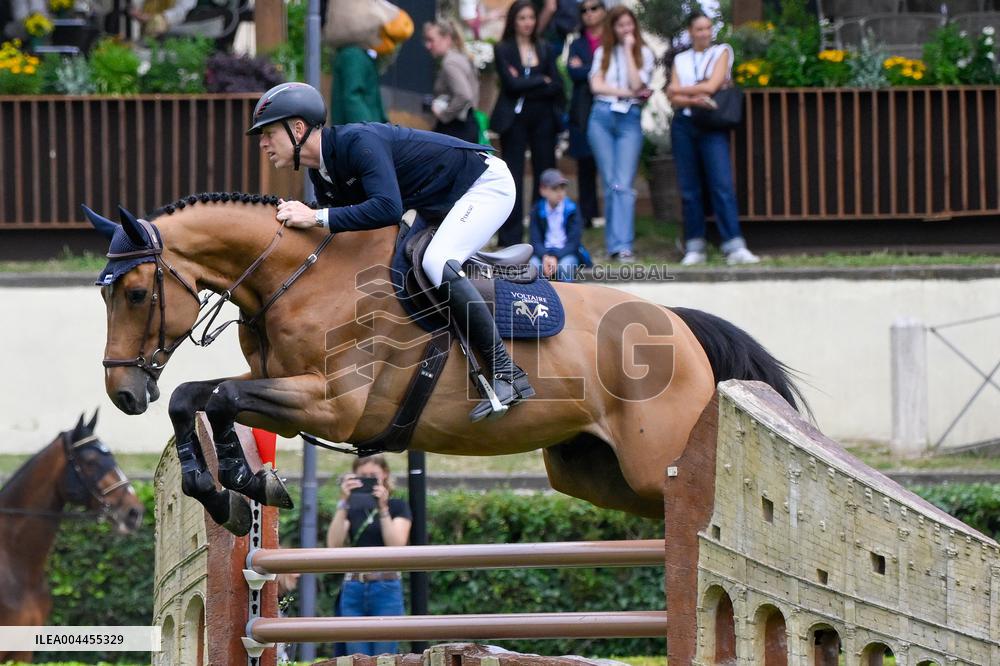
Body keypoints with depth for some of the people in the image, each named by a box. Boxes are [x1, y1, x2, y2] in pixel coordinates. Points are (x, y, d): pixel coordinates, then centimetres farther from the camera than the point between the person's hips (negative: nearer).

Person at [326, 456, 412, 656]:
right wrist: (343, 503, -10)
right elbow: (334, 545, -5)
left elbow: (397, 545, -9)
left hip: (386, 588, -3)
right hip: (354, 589, 3)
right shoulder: (351, 508, 11)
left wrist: (382, 508, -14)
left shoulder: (398, 506, 6)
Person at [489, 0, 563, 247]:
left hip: (543, 118, 3)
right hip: (514, 119, -3)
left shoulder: (545, 50, 13)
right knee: (513, 177, -4)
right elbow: (511, 83, -10)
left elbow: (557, 86, 3)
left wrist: (525, 86, -7)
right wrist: (542, 81, -4)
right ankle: (511, 238, -3)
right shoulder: (503, 50, 3)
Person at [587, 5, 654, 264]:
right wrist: (628, 92, -7)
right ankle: (615, 243, 5)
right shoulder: (602, 53, 13)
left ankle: (622, 245, -22)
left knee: (623, 184, -14)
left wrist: (629, 50, -4)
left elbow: (636, 84, -5)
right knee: (610, 183, 1)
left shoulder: (644, 53, 8)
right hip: (602, 117, 2)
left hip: (630, 119, -2)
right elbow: (596, 85, 2)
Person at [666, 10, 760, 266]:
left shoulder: (722, 52, 8)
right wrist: (694, 99, -16)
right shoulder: (680, 60, 15)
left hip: (712, 125, -3)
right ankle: (695, 248, 6)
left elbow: (711, 86, -5)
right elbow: (674, 99, 4)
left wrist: (680, 91, 4)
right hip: (684, 126, 3)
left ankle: (735, 247, -20)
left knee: (722, 185, -13)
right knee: (689, 189, 1)